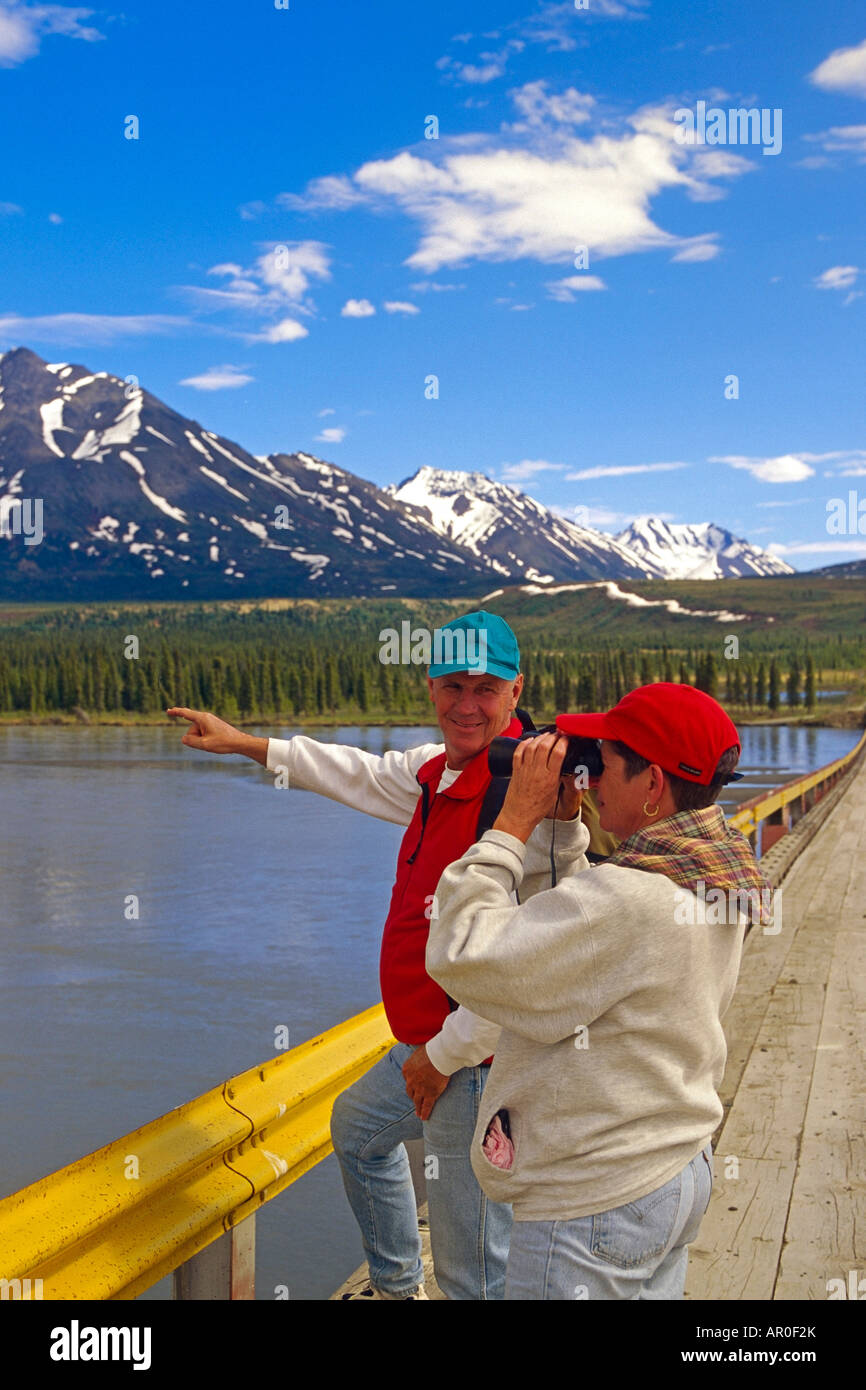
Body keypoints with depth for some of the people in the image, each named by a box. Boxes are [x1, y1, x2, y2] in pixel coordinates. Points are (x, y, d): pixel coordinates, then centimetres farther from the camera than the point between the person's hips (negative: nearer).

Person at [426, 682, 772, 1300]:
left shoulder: (626, 899, -28)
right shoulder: (713, 883, 3)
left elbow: (461, 956, -26)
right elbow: (563, 932, 13)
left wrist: (515, 820, -19)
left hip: (596, 1208, -10)